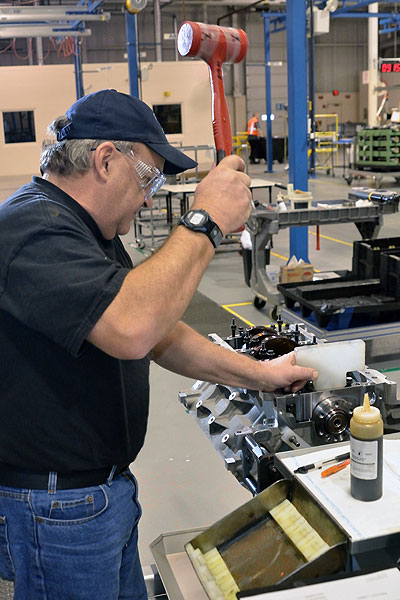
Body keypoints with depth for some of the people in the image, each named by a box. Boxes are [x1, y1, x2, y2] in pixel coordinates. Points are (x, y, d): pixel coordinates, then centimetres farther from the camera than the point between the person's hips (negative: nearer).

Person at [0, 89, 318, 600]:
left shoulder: (88, 232, 12)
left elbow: (160, 334, 14)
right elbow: (132, 327, -40)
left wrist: (260, 375, 8)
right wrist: (206, 222, -29)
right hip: (56, 508, -9)